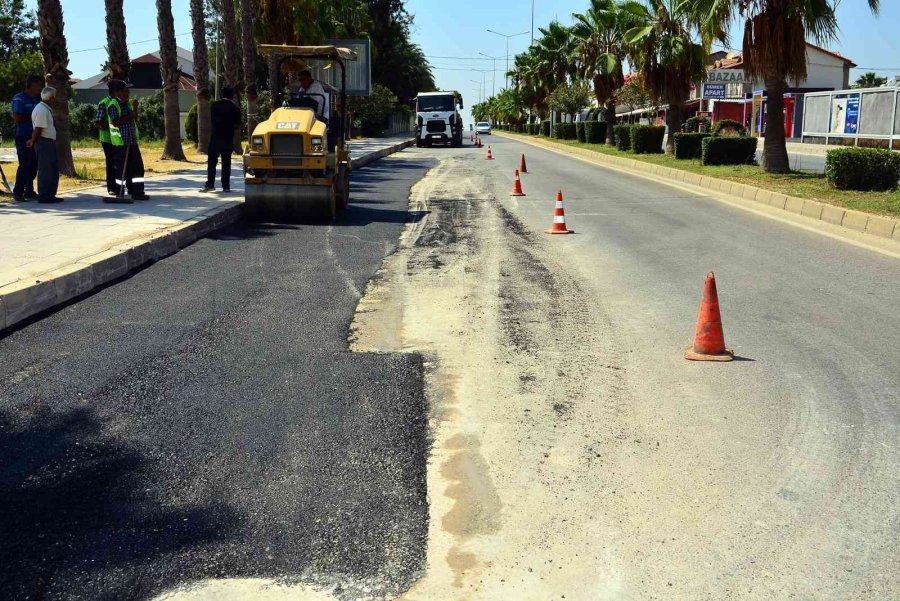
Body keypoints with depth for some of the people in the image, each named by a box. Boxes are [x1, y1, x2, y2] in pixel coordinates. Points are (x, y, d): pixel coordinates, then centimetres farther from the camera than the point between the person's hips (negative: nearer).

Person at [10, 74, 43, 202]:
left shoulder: (38, 98, 14)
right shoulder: (19, 98, -8)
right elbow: (17, 117, -16)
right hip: (23, 137, -7)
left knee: (33, 165, 9)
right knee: (24, 165, -8)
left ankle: (29, 191, 16)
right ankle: (17, 192, -3)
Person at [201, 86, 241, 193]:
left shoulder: (215, 105, 0)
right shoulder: (235, 108, -1)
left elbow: (212, 119, 11)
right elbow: (237, 126, 1)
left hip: (215, 137, 0)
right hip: (228, 138, 0)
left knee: (211, 162, 3)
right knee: (226, 163, 5)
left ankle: (210, 184, -3)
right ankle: (226, 186, 4)